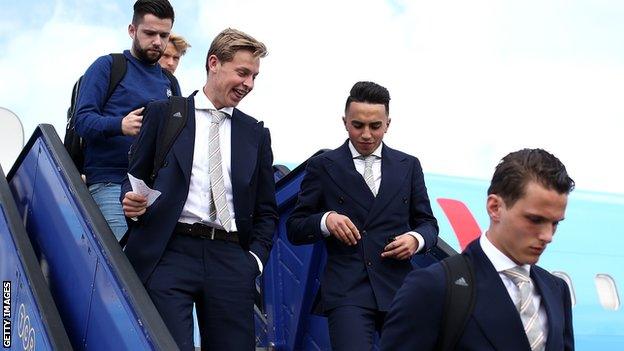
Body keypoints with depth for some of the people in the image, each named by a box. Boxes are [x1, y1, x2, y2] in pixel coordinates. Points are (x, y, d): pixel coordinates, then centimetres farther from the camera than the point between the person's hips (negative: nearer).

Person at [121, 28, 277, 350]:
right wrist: (131, 202, -9)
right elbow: (135, 177, 13)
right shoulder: (164, 113, 10)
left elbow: (266, 210, 19)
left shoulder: (256, 133, 17)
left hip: (230, 260, 3)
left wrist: (256, 257, 4)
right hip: (170, 252, -2)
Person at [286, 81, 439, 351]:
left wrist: (416, 238, -7)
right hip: (346, 290, -3)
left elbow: (427, 223, 16)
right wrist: (325, 221, -16)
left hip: (399, 288, 3)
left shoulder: (409, 166, 12)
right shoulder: (322, 166, 5)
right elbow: (295, 229, 5)